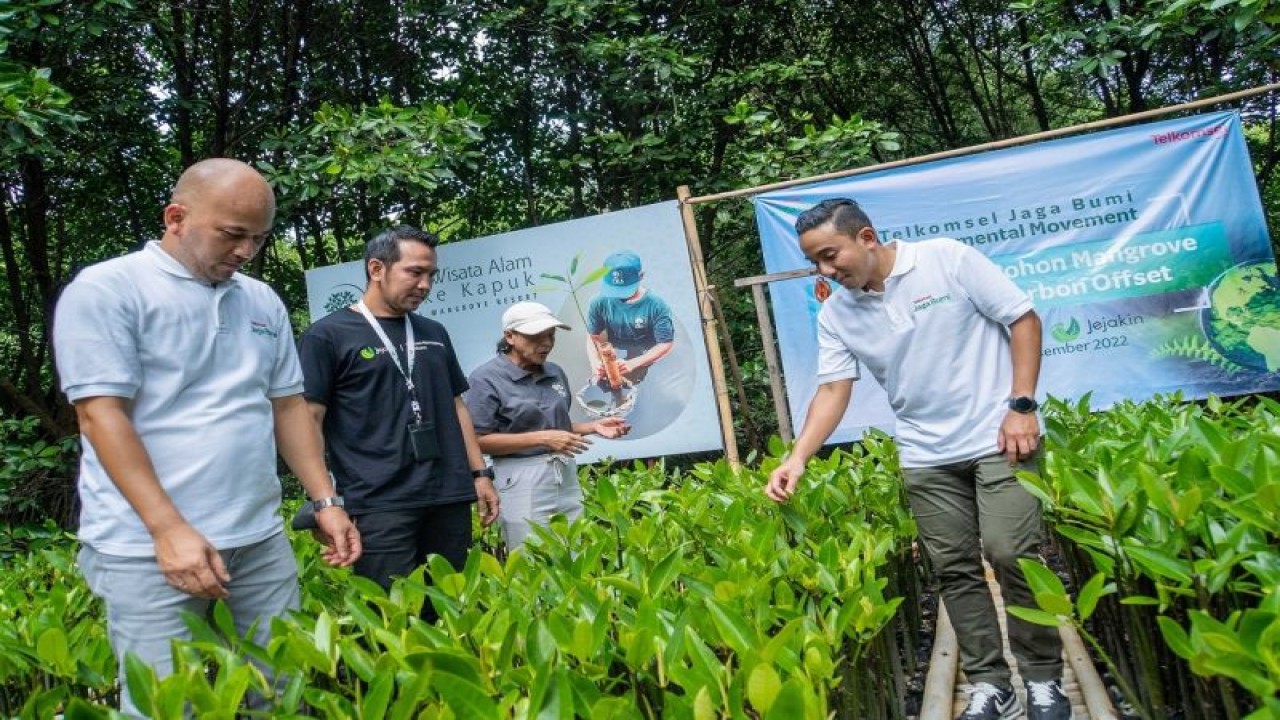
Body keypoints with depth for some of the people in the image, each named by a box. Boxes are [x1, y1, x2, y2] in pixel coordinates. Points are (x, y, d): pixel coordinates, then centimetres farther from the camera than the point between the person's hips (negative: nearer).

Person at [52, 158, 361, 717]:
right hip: (148, 547, -5)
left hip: (262, 541, 6)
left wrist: (326, 501, 8)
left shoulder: (264, 302, 12)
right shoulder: (105, 290, -6)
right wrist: (168, 528, -18)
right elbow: (101, 416, -12)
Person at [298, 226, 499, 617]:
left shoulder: (434, 333, 16)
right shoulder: (328, 335, -1)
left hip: (450, 498, 6)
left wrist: (480, 473, 14)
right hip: (379, 505, -5)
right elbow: (308, 420, -5)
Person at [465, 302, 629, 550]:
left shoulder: (555, 373, 11)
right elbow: (478, 440, -14)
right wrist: (542, 439, -19)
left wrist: (593, 427, 2)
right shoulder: (486, 378, -8)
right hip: (521, 482, -6)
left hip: (566, 476, 6)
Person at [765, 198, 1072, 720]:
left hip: (998, 437, -4)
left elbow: (1022, 318, -6)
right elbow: (833, 389, -2)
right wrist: (798, 457, -15)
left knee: (1013, 555, -7)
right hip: (925, 457, 4)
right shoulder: (835, 315, 1)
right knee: (956, 570, 6)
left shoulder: (947, 259, -10)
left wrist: (1022, 406, -12)